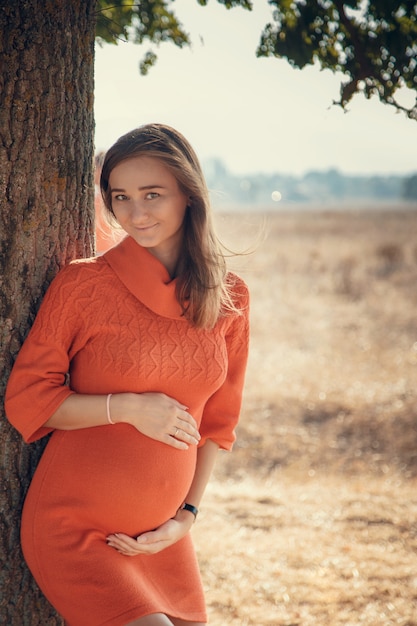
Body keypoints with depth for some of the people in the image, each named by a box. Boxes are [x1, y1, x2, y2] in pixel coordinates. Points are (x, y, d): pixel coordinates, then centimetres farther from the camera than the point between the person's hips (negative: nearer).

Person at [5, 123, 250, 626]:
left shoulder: (229, 298, 3)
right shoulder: (83, 284, -9)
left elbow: (216, 420, 11)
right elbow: (25, 399, -5)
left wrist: (187, 514, 3)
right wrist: (127, 407, -16)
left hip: (161, 540, 5)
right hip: (72, 528, -4)